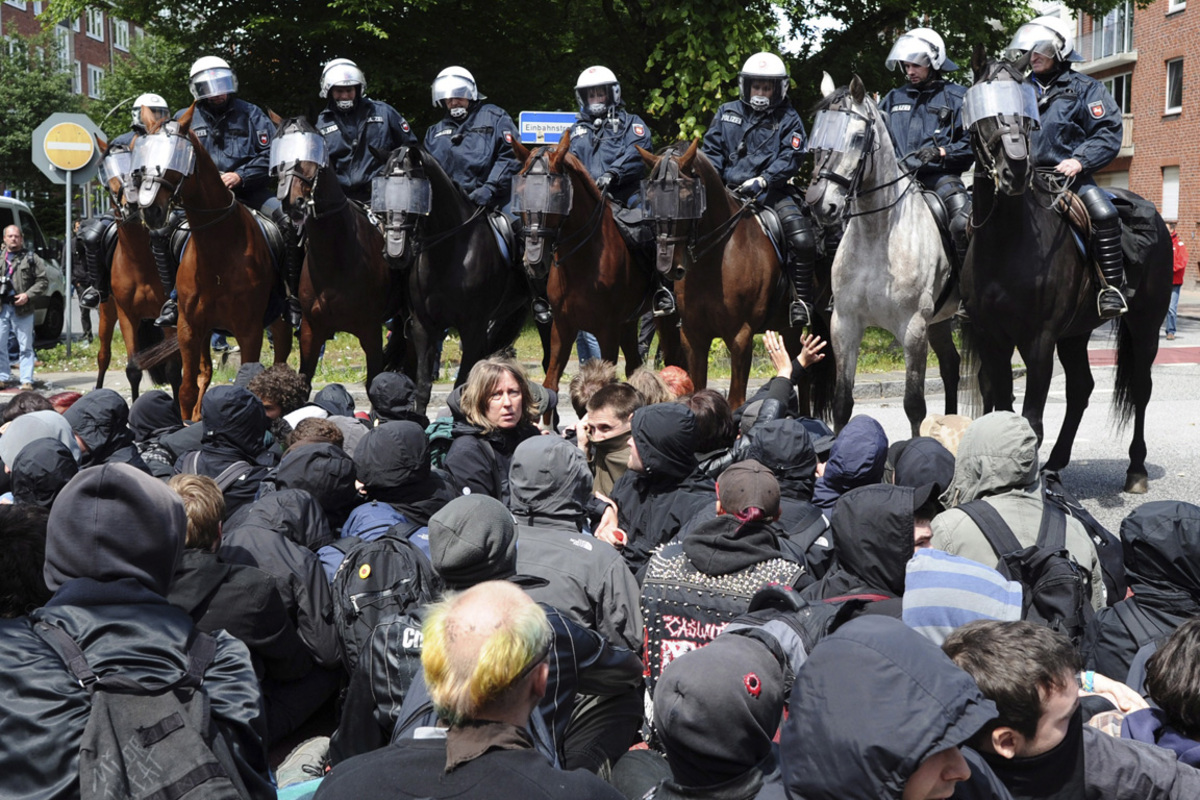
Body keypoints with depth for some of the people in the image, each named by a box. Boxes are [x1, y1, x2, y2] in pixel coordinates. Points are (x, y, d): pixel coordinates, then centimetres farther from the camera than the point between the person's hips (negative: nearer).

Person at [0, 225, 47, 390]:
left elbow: (43, 281, 0)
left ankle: (26, 380, 5)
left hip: (22, 309, -3)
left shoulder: (31, 258, 3)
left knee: (25, 346, 2)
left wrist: (28, 295, -11)